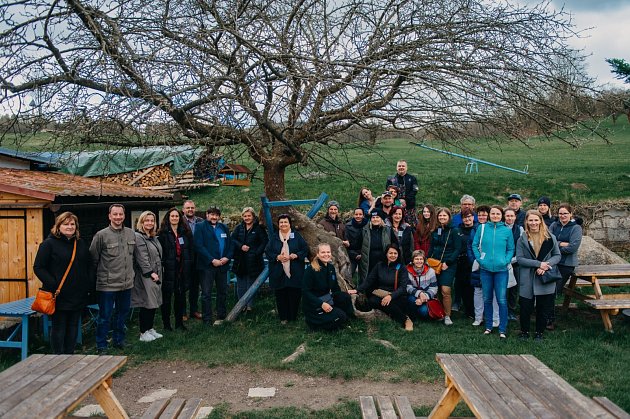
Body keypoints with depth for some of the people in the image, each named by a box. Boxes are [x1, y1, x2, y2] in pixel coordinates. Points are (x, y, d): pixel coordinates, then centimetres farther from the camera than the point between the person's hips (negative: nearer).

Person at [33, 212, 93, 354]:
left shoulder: (81, 244, 10)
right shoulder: (49, 243, -7)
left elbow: (89, 266, 17)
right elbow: (38, 267, -10)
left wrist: (90, 285, 6)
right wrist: (52, 285, -19)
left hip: (78, 295, 5)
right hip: (59, 296, -5)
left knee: (73, 327, 13)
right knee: (59, 328, 3)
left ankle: (70, 355, 26)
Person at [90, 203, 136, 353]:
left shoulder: (131, 234, 6)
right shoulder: (101, 235, -11)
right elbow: (93, 258, -5)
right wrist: (100, 273, 1)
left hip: (126, 283, 6)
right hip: (107, 284, -5)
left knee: (123, 313, 18)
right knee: (105, 316, 4)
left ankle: (119, 340, 34)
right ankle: (101, 346, 17)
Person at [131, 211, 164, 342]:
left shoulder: (153, 237, 17)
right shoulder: (138, 237, -11)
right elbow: (142, 258, -17)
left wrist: (159, 274, 14)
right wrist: (150, 273, -18)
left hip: (155, 276, 9)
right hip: (145, 277, -9)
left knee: (154, 303, 11)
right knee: (147, 304, -5)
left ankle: (150, 329, 21)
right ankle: (143, 333, 4)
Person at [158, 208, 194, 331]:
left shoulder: (185, 233, 11)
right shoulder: (163, 233, -2)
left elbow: (191, 250, 11)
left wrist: (191, 267, 4)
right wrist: (161, 265, -15)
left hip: (182, 269, 4)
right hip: (168, 269, -4)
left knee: (181, 295, 10)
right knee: (167, 296, 4)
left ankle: (179, 322, 20)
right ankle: (166, 323, 14)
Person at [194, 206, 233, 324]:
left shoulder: (224, 228, 14)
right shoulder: (200, 227, -3)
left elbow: (230, 244, 12)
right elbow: (199, 246, -12)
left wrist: (227, 257, -7)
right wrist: (212, 260, -17)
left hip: (222, 264, 5)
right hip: (207, 265, -5)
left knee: (223, 292, 12)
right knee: (206, 293, -1)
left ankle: (222, 316, 25)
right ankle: (207, 320, 6)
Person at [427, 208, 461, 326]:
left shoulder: (454, 231, -2)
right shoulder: (435, 231, 13)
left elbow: (458, 249, -6)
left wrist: (448, 262, -13)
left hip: (448, 265, -5)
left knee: (445, 290, -13)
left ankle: (447, 316, -2)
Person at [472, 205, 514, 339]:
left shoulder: (507, 231, 2)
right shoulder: (482, 228, 2)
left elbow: (511, 249, 8)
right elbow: (475, 245, 8)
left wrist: (506, 261, -6)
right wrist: (479, 259, -2)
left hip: (501, 269, -1)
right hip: (485, 268, 1)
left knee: (502, 300, -3)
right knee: (487, 299, 10)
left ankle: (503, 329, 7)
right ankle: (488, 326, 23)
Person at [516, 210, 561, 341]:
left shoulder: (550, 237, 2)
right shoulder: (522, 239, -1)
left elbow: (557, 255, 4)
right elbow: (519, 258, -7)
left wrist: (546, 265, -14)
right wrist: (538, 264, -16)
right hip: (527, 280, -1)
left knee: (543, 308, 9)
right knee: (526, 308, 5)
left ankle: (539, 333, 25)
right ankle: (524, 332, 23)